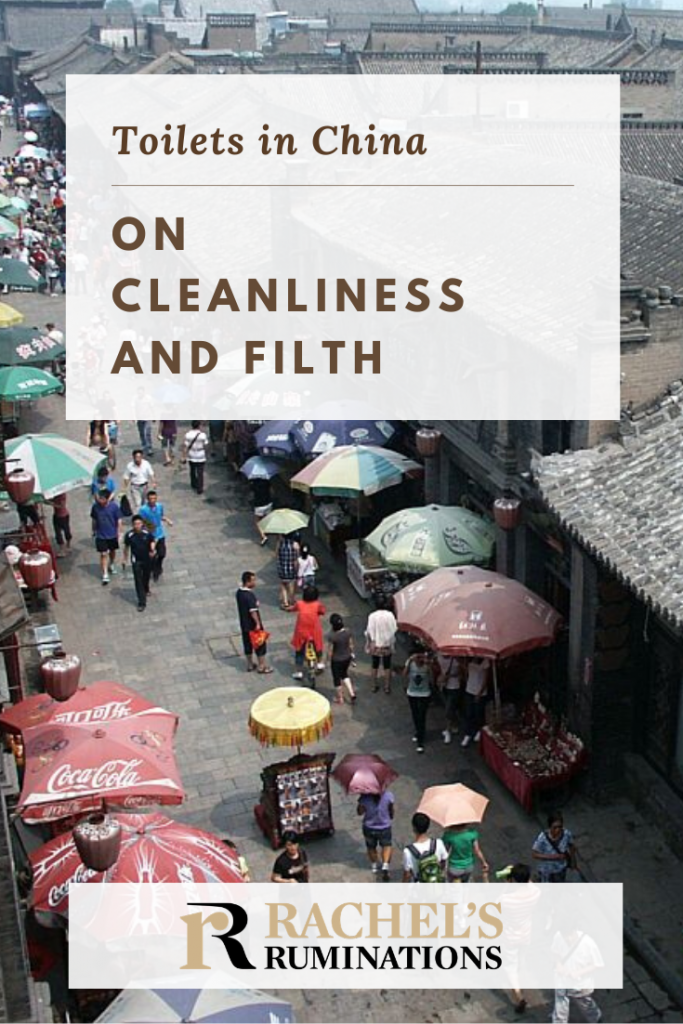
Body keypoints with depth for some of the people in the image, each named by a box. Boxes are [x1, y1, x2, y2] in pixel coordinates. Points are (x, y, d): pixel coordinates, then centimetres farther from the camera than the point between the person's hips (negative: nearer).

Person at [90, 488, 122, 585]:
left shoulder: (114, 506, -17)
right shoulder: (95, 507, -14)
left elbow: (118, 520, -8)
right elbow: (94, 520, 1)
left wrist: (118, 533, -5)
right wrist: (94, 531, 8)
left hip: (112, 534, 1)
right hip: (100, 535, -1)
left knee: (112, 551, 21)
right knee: (103, 554, -2)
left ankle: (111, 565, 49)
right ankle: (105, 575, 2)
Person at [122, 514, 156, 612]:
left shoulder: (147, 533, -16)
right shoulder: (129, 535, -17)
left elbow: (152, 542, 1)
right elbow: (126, 547, -2)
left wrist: (152, 550, -19)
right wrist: (125, 560, 4)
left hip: (147, 559, 2)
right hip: (136, 561, -2)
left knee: (146, 577, 23)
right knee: (138, 580, -5)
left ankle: (146, 590, 54)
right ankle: (142, 602, -3)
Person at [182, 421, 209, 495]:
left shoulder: (188, 434, -11)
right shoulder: (202, 435, -16)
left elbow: (185, 447, -10)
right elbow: (205, 446, -7)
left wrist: (184, 457, -3)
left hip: (191, 457, 3)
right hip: (201, 457, -3)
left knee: (192, 471, 23)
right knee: (200, 473, 4)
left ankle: (194, 484, 40)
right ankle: (199, 489, 5)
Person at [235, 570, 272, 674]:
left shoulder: (238, 592, 0)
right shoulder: (250, 595, -28)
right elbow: (253, 611, -28)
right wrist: (258, 623, -22)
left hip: (244, 624, 8)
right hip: (253, 624, -8)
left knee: (248, 644, 20)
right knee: (260, 644, 7)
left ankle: (250, 665, 32)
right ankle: (262, 666, 17)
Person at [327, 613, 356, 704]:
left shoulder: (331, 636, -28)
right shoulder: (348, 632, -15)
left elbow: (330, 650, -18)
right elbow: (351, 645, -2)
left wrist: (329, 661, -1)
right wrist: (352, 656, 14)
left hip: (336, 660, -4)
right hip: (347, 658, 4)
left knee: (337, 678, 19)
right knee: (344, 674, 30)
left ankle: (340, 698, 36)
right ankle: (352, 693, 25)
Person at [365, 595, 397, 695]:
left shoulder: (372, 616, -14)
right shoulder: (390, 615, -16)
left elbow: (369, 631, -10)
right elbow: (394, 629, -10)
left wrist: (368, 643, 4)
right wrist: (391, 641, 5)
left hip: (375, 645, 1)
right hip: (387, 645, -1)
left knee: (375, 666, 17)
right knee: (387, 666, 12)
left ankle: (374, 686, 26)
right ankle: (387, 687, 18)